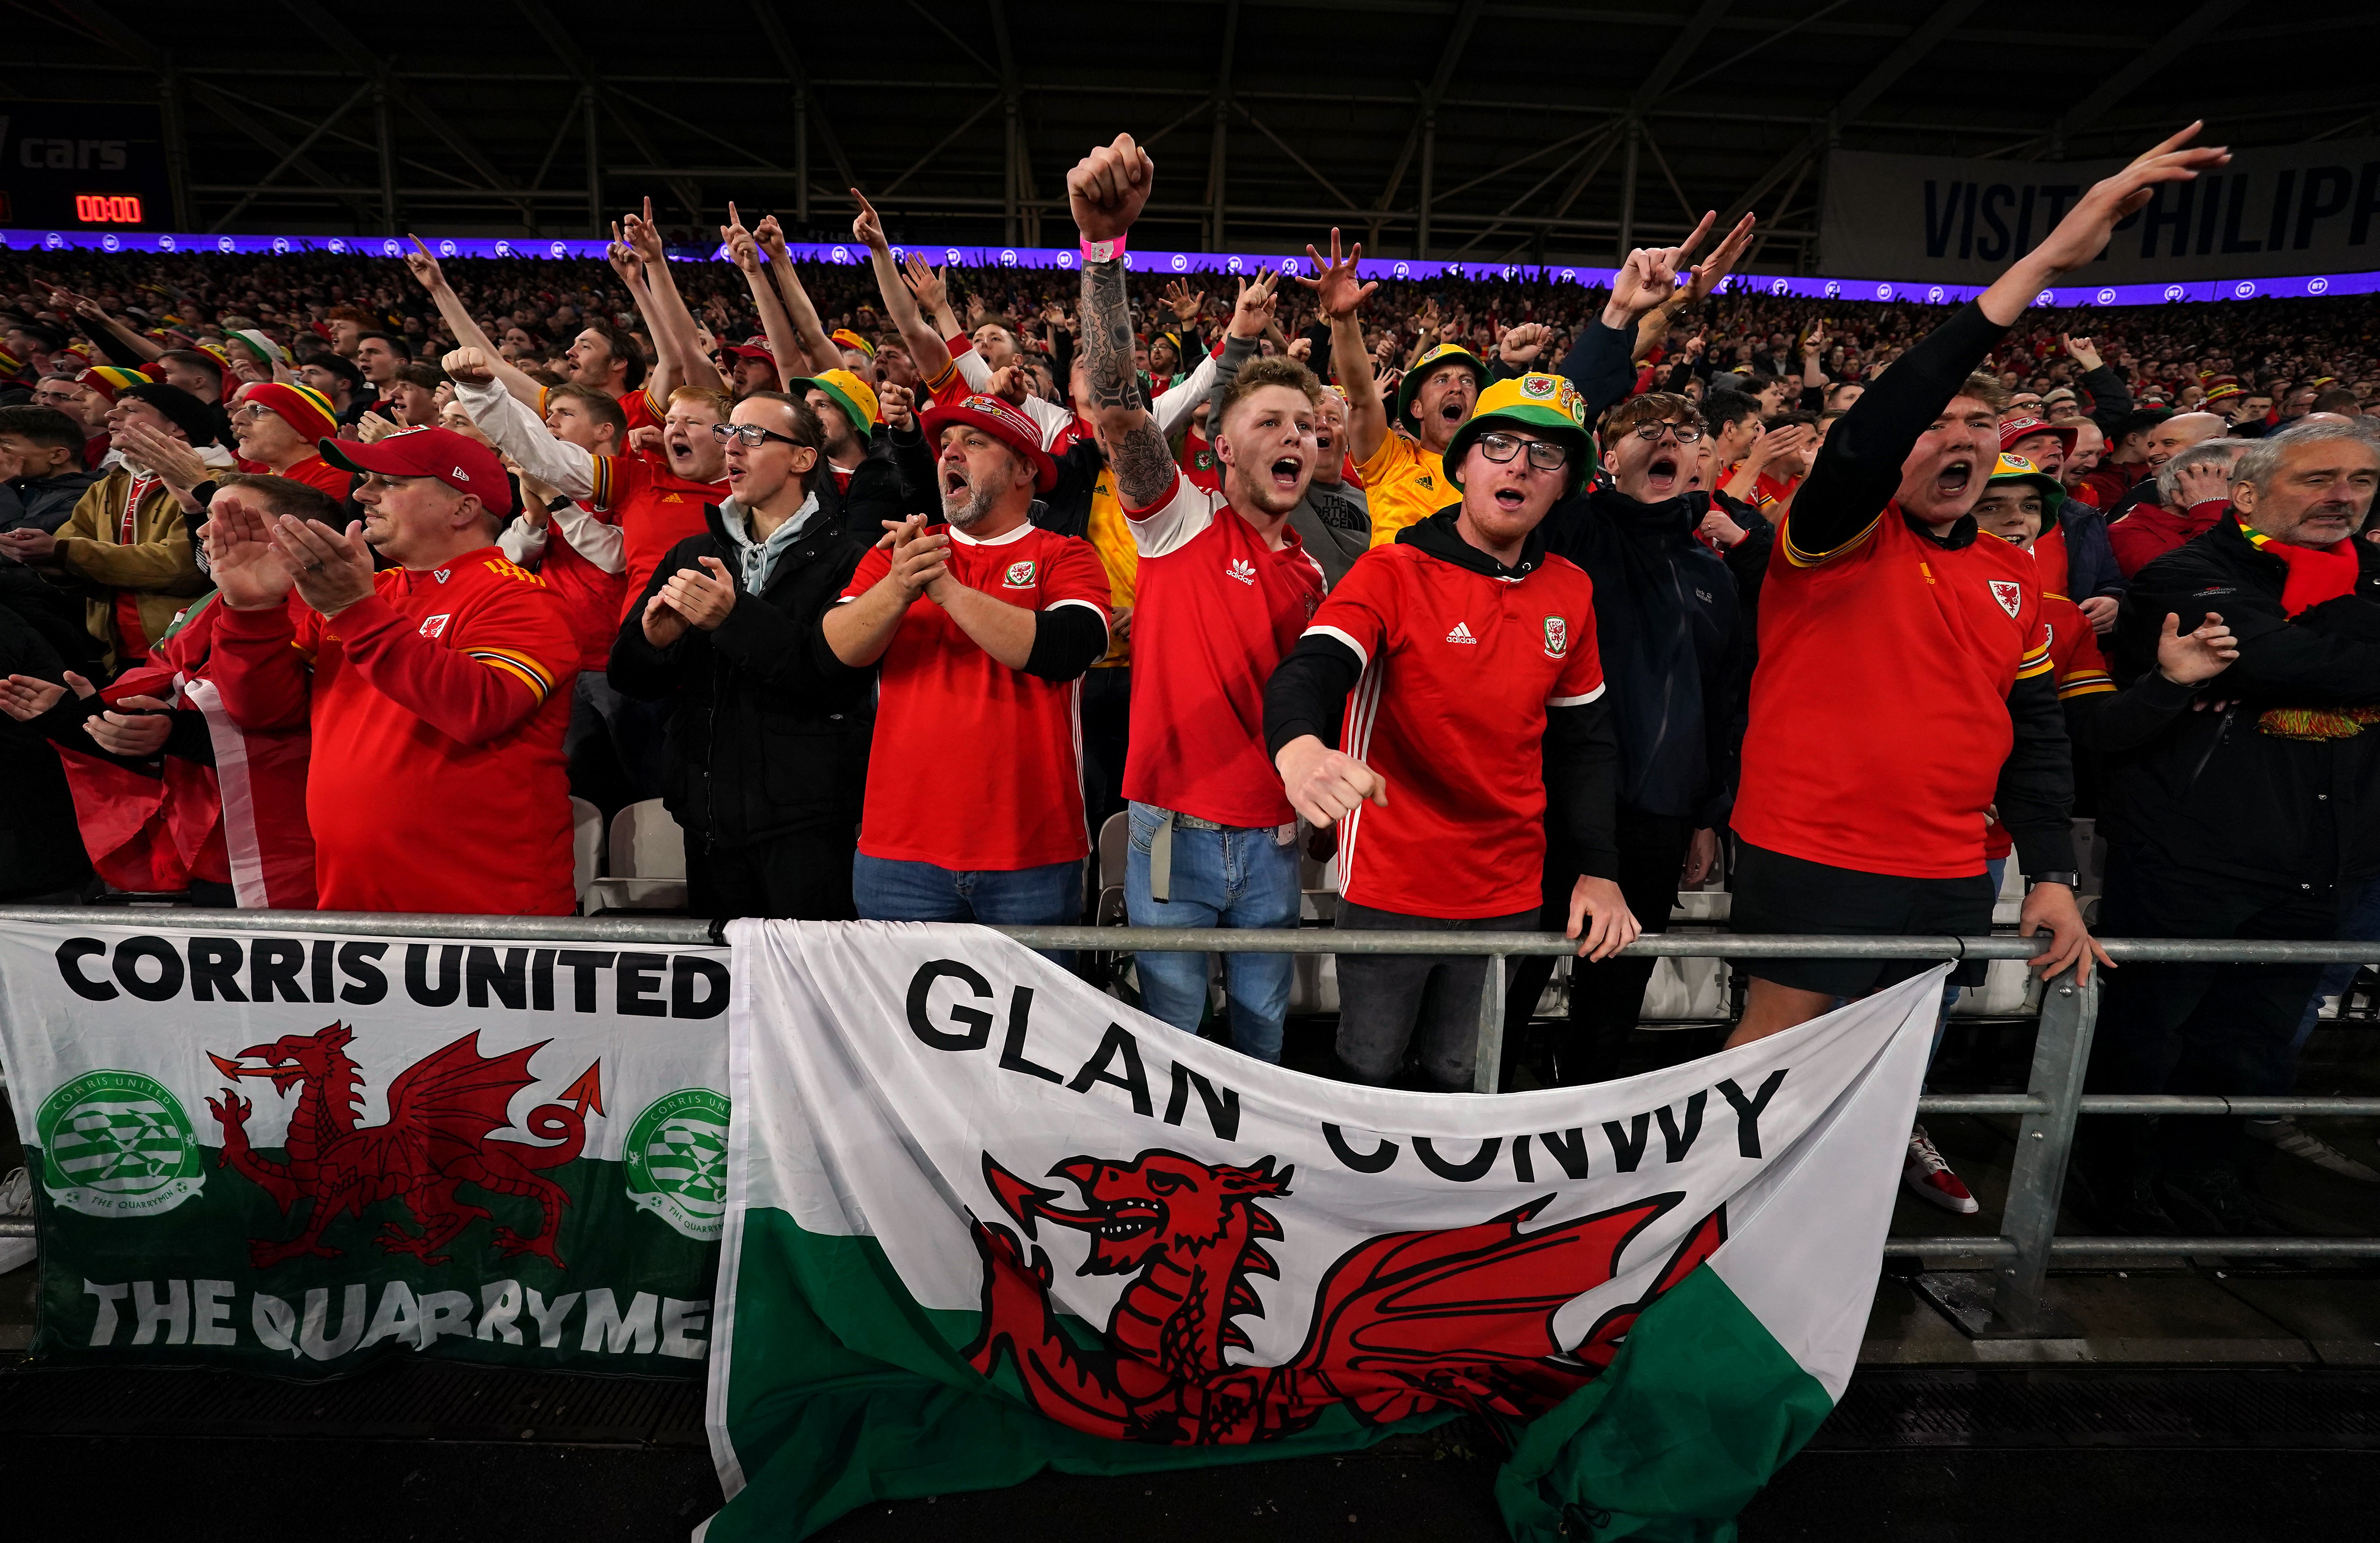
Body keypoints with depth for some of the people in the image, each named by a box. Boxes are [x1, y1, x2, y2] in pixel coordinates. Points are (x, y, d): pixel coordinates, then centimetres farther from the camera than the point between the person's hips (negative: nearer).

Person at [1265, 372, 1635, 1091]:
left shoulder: (1572, 592, 5)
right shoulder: (1394, 572, -10)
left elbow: (1584, 741, 12)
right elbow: (1311, 670, -27)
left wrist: (1600, 869, 4)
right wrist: (1298, 746, -50)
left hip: (1508, 892, 4)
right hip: (1391, 888, -4)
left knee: (1459, 1076, 17)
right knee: (1368, 1070, 12)